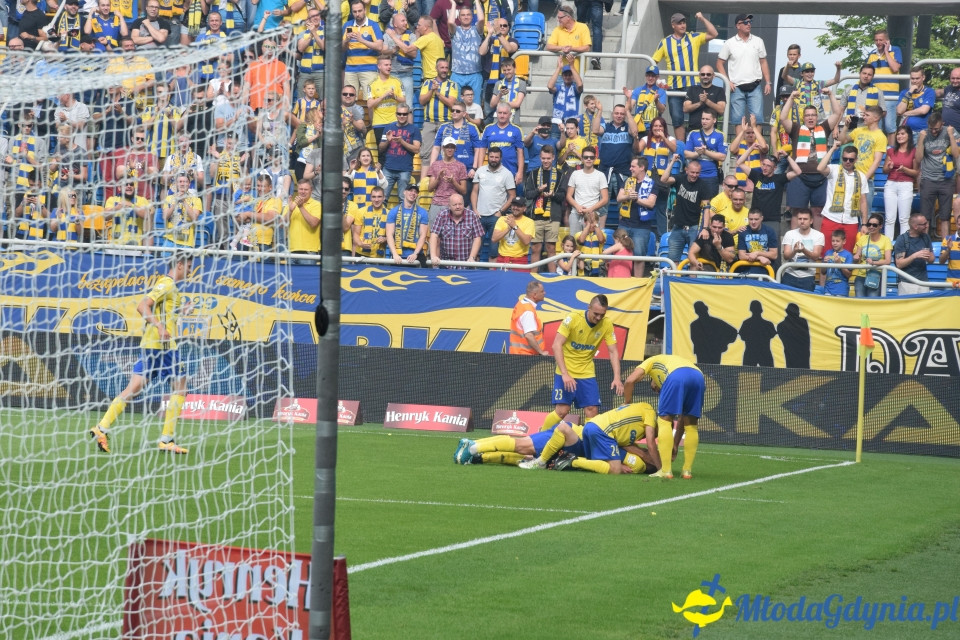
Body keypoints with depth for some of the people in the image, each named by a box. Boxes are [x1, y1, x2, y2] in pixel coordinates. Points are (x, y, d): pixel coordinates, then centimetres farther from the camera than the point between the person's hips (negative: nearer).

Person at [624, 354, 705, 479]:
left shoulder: (651, 362, 36)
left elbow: (629, 381, 15)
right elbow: (682, 417, 40)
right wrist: (675, 444, 43)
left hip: (676, 375, -5)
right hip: (699, 377, 5)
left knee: (664, 420, 5)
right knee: (691, 425, 20)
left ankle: (666, 470, -1)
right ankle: (687, 470, 18)